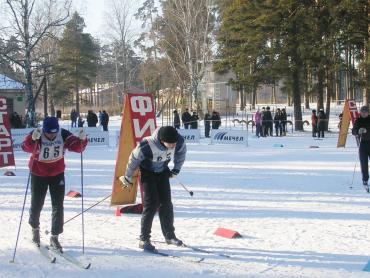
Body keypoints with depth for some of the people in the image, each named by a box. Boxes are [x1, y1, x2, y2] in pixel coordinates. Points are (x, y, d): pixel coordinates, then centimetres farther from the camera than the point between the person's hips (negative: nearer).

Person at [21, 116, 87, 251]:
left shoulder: (63, 135, -16)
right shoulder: (37, 135, -23)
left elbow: (77, 147, -20)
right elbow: (26, 147, -40)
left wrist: (82, 139, -41)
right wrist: (33, 139, -60)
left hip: (57, 174, 2)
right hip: (38, 175, -1)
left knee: (58, 206, -1)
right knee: (36, 204, 10)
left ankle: (54, 237, 11)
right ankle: (35, 228, 40)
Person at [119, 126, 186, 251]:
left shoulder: (180, 142, -27)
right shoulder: (147, 146, -39)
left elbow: (181, 153, -1)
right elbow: (134, 159, -21)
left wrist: (176, 169, 9)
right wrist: (128, 178, -8)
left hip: (163, 171, 4)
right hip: (147, 172, -4)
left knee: (166, 203, 4)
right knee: (151, 204, -12)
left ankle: (169, 235, 18)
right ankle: (144, 240, -3)